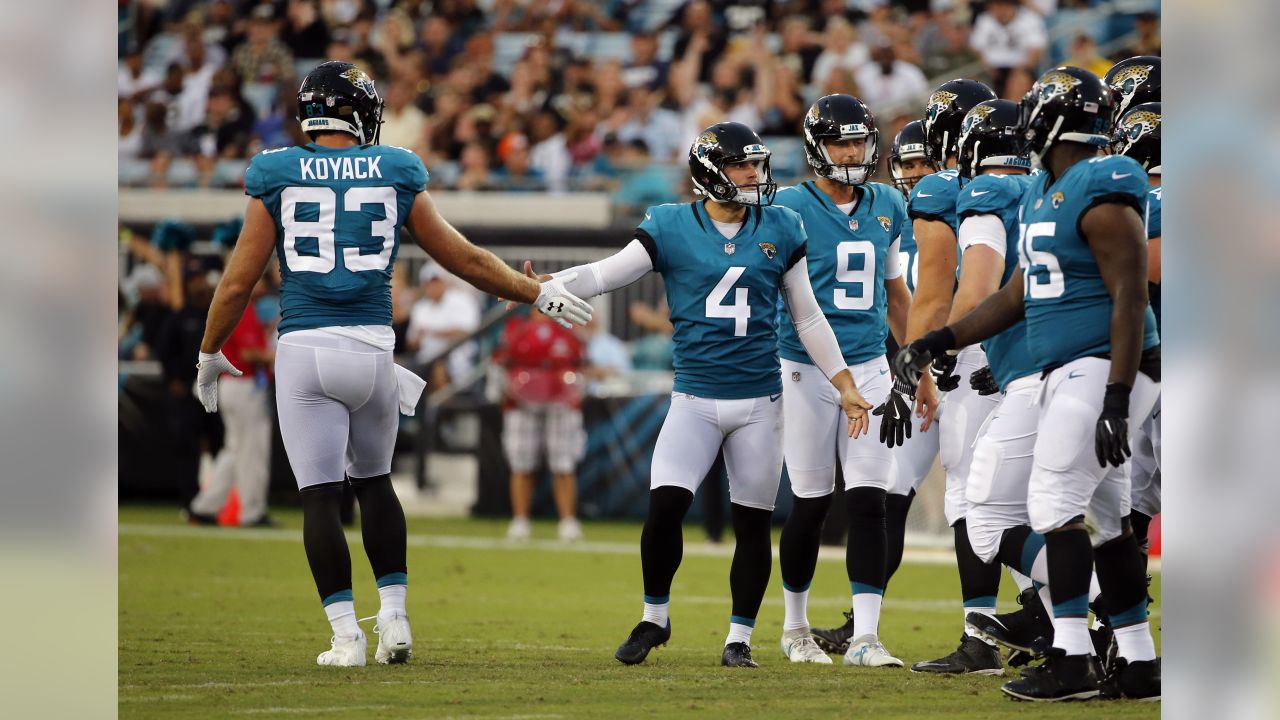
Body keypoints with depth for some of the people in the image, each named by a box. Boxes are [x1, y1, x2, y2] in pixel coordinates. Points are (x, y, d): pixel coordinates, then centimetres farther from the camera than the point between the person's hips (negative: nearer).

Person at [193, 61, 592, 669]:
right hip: (371, 347, 2)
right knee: (373, 481, 21)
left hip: (304, 347, -2)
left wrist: (209, 354, 15)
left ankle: (346, 635, -3)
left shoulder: (278, 178, 0)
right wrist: (538, 294, 24)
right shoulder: (395, 175, 5)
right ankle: (394, 615, 15)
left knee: (320, 495, 2)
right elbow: (465, 259, 11)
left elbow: (237, 282, 1)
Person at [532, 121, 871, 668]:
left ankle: (739, 638, 17)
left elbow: (808, 318, 12)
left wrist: (846, 387, 10)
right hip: (695, 397, -2)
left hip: (759, 400, 2)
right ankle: (654, 619, 5)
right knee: (665, 505, -16)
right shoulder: (672, 228, -1)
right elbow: (604, 275, -6)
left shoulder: (780, 231, 5)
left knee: (752, 521, 4)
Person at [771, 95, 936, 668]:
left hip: (869, 368, 4)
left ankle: (865, 637, -7)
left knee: (869, 502, -5)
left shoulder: (887, 208, 10)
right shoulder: (790, 209, -7)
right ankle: (795, 627, 22)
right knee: (811, 503, 3)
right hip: (807, 372, -4)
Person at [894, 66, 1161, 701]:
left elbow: (1130, 298, -20)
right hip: (1070, 374, 10)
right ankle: (1137, 663, 11)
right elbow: (1022, 292, 22)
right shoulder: (1044, 193, 15)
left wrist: (1118, 398, -25)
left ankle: (1071, 660, -14)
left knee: (1055, 499, -12)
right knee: (1102, 515, 9)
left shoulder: (1102, 194, -16)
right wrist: (938, 342, 19)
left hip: (1101, 370, -10)